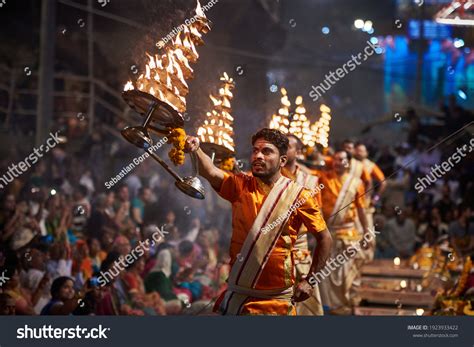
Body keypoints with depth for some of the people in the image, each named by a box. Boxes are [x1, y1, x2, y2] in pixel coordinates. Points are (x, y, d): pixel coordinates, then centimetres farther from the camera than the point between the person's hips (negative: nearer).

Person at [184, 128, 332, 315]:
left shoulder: (299, 196, -4)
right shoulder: (240, 185, 0)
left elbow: (324, 238, 2)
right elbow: (211, 173, -20)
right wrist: (195, 150, -40)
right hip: (237, 292, 2)